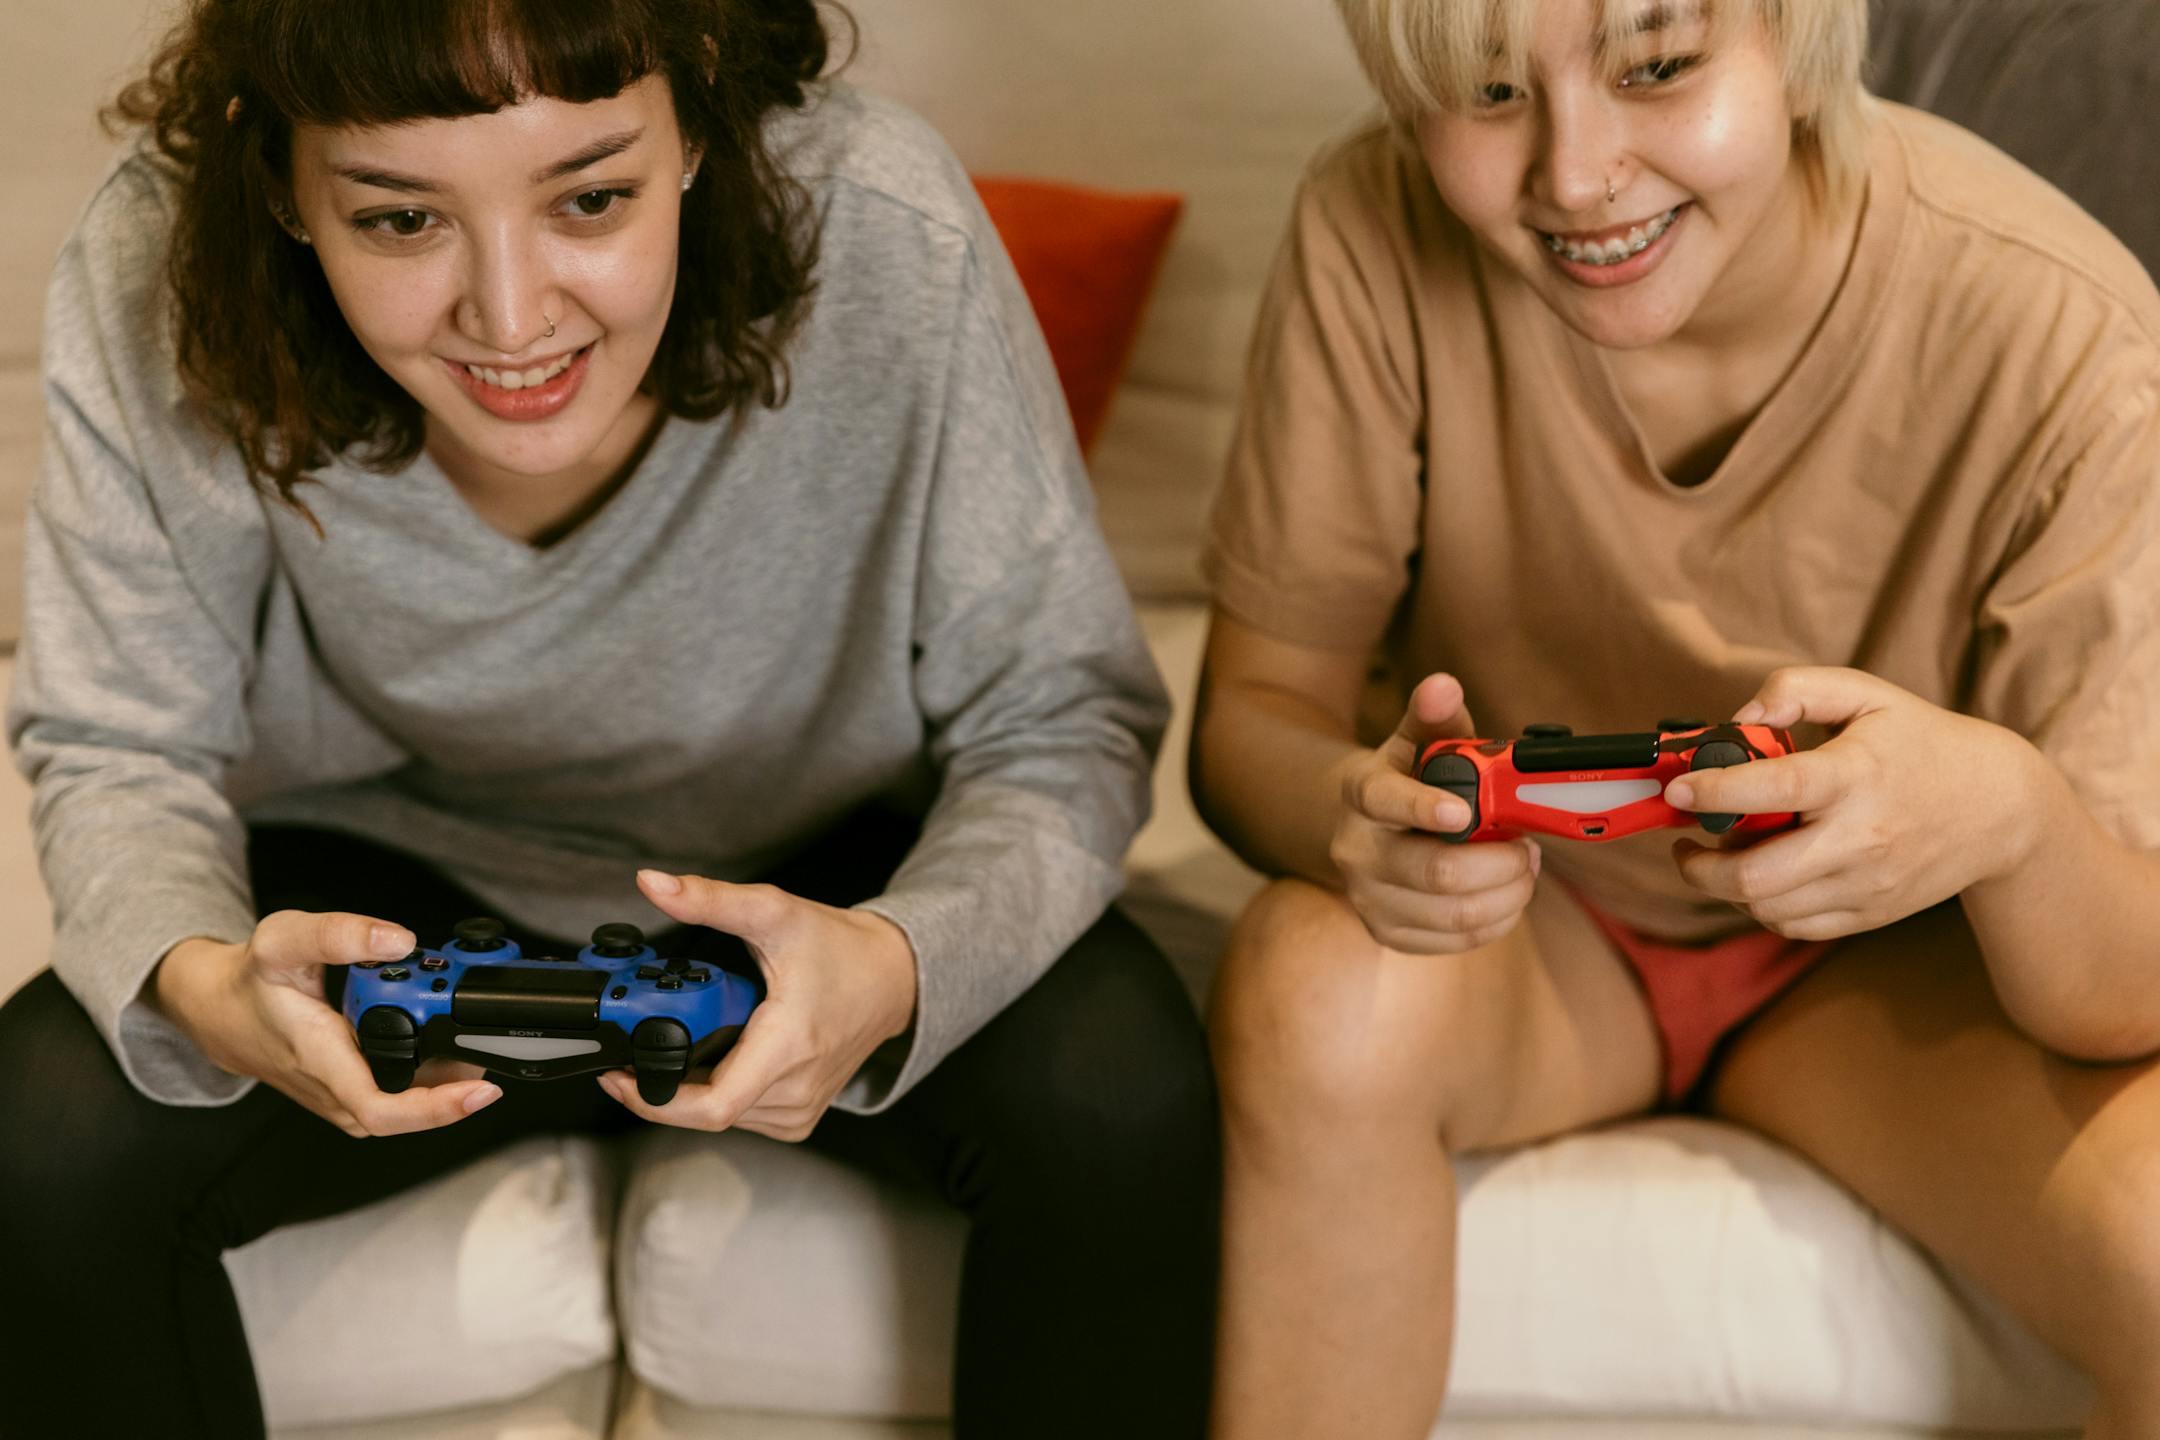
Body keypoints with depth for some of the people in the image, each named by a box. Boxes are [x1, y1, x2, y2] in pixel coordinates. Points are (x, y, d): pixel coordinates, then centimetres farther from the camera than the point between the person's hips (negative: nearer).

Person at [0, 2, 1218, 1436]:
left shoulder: (884, 231, -29)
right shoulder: (156, 280, -25)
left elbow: (1062, 723, -19)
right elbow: (124, 758, -12)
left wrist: (903, 968, -41)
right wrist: (197, 983, -37)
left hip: (818, 879, 0)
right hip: (387, 899, 1)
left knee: (1119, 1092, -28)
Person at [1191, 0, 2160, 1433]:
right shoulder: (1375, 239, -21)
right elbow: (1250, 719, -13)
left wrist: (2009, 811, -46)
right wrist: (1351, 810, -38)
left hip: (1880, 967, 0)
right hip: (1520, 908, 1)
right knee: (1318, 993, -33)